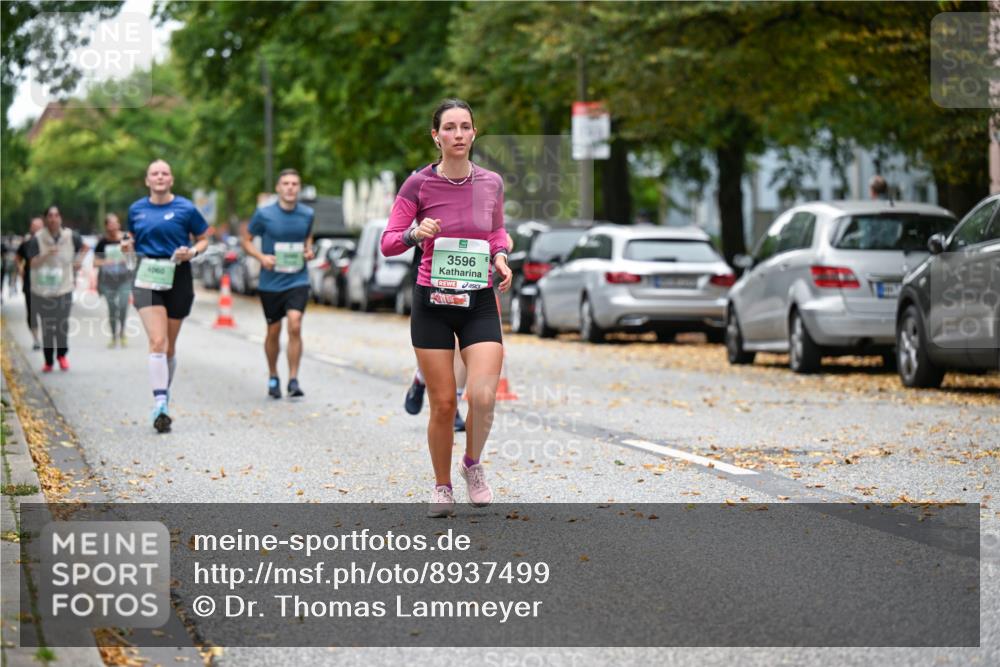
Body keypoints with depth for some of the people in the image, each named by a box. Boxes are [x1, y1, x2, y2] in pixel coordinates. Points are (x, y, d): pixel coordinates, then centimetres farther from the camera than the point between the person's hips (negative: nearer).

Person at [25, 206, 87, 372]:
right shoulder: (37, 239, -9)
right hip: (43, 290, -1)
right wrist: (47, 254, -28)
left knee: (63, 325, -3)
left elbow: (84, 247, 19)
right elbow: (33, 263, -14)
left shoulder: (71, 237, -2)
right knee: (47, 327, 0)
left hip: (64, 289, 1)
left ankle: (62, 355, 20)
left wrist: (78, 261, 4)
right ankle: (48, 361, 12)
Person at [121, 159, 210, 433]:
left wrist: (192, 252, -13)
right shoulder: (136, 209, 7)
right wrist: (127, 245, -1)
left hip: (177, 279, 0)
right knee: (157, 342, -15)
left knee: (169, 346, 10)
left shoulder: (185, 208, 0)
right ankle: (160, 403, -20)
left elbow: (203, 239, 8)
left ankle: (164, 394, 30)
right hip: (146, 279, 0)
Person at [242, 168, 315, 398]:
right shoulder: (264, 214, -7)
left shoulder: (307, 214, 2)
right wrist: (261, 257, -15)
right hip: (271, 282, 0)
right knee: (273, 332, 9)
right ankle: (273, 377, 30)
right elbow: (246, 239, 2)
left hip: (298, 282, 1)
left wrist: (308, 250, -1)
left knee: (295, 326, -17)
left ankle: (294, 380, -12)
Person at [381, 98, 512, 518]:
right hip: (433, 304, -1)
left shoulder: (491, 183, 2)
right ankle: (442, 488, 20)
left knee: (483, 397, -16)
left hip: (480, 303, 2)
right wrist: (415, 234, -25)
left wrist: (500, 255, -1)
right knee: (443, 404, 0)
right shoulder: (419, 184, -7)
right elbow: (388, 243, -5)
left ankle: (473, 464, 13)